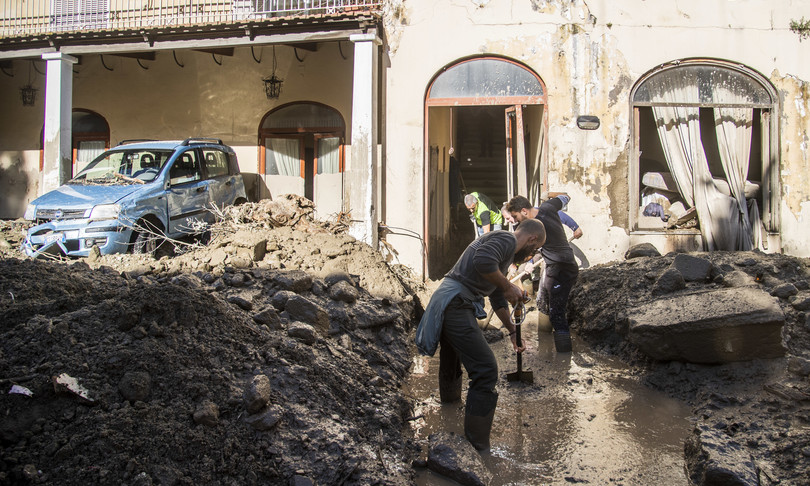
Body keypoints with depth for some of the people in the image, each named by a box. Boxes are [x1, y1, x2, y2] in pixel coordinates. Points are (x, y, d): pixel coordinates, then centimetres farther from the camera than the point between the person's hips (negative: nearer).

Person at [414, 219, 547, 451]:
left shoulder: (506, 250, 25)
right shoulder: (506, 239, -8)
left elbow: (498, 299, 33)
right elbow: (482, 261, -30)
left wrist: (513, 332, 37)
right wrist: (508, 286, -16)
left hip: (445, 306, 11)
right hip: (456, 306, -11)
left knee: (452, 369, 26)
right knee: (485, 370, -11)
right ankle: (477, 448, -8)